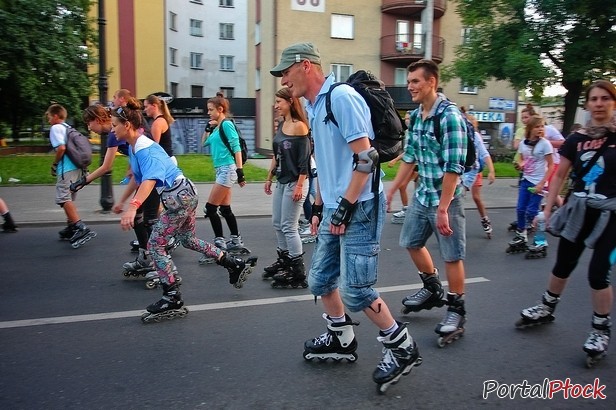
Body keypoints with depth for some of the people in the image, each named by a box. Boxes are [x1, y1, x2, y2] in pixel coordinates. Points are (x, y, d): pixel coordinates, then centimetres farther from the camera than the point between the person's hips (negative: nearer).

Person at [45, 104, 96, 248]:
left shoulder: (56, 128, -5)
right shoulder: (69, 128, 21)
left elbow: (61, 148, -18)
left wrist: (54, 164, -5)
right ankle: (71, 228, 26)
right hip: (77, 167, 9)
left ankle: (82, 228, -25)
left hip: (66, 169, -9)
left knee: (63, 199, -13)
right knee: (69, 199, 19)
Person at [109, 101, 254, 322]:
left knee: (155, 244, -4)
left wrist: (133, 207, -53)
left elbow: (149, 179, -40)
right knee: (188, 240, 22)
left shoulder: (145, 149, -22)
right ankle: (235, 264, 31)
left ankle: (172, 299, 4)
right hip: (182, 195, 10)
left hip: (179, 196, -10)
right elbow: (137, 177, 23)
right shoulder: (133, 147, 8)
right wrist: (122, 202, 31)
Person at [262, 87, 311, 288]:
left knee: (289, 227, -6)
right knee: (277, 224, 15)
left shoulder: (299, 126, -13)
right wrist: (269, 178, 19)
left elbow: (304, 159, -17)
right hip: (281, 182, 9)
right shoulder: (281, 124, 11)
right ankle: (283, 261, 30)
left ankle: (298, 273, 3)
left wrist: (299, 185, -20)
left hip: (295, 183, -9)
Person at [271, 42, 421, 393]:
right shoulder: (314, 107, 14)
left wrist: (344, 207, -19)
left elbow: (366, 157, -21)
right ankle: (342, 340, 32)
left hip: (359, 207, -9)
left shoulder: (341, 97, -15)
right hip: (336, 209, 9)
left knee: (355, 290, -6)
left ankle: (403, 348, 13)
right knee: (320, 280, 13)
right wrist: (319, 207, 20)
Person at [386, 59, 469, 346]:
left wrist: (443, 209, -22)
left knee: (452, 255, 2)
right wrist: (390, 191, 13)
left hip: (445, 198, -8)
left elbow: (453, 167, -21)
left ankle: (456, 311, 19)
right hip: (422, 195, 8)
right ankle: (433, 290, 39)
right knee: (411, 242, 18)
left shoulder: (449, 116, -17)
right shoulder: (416, 116, 6)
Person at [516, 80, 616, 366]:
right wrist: (548, 209, 4)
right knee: (563, 264, 13)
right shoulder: (577, 139, 2)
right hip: (579, 209, 3)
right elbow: (560, 175, 7)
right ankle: (546, 309, 34)